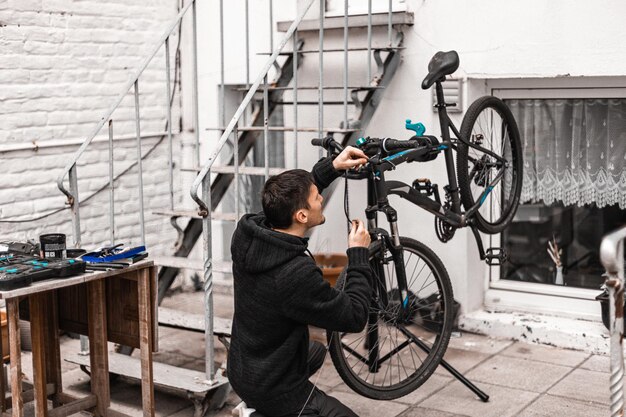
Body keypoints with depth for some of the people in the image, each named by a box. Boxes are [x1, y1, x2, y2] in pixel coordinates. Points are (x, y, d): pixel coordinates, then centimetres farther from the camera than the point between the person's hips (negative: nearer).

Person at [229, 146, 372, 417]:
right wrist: (358, 254, -11)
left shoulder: (246, 234, -12)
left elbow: (287, 203, 10)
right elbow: (354, 318, -20)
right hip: (274, 390, -8)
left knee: (316, 351, 35)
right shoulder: (298, 275, -34)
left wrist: (332, 168, 4)